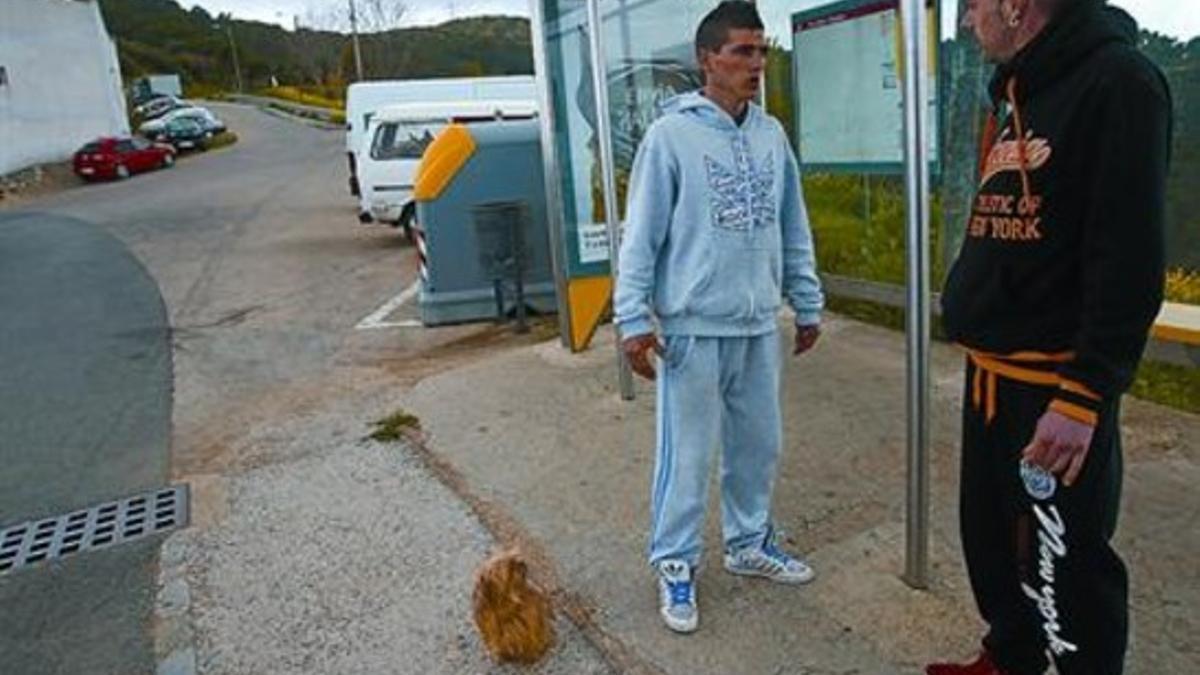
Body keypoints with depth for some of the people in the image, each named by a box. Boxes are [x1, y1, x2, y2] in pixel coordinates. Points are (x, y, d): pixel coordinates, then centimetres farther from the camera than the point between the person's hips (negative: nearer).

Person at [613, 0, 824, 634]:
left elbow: (794, 230, 13)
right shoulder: (670, 134, -9)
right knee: (686, 454, 4)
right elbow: (641, 234, -9)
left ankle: (749, 543, 37)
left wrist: (808, 304, 15)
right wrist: (633, 319, -13)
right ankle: (674, 563, 23)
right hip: (693, 327, -5)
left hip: (759, 325, 6)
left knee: (759, 444, 16)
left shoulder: (772, 134, 7)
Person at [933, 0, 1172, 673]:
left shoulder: (1118, 82, -13)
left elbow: (1131, 260, -20)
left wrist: (1084, 396, -22)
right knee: (989, 536, 20)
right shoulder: (1020, 93, 14)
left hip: (1057, 387, -9)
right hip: (991, 373, 9)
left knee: (1067, 564, 5)